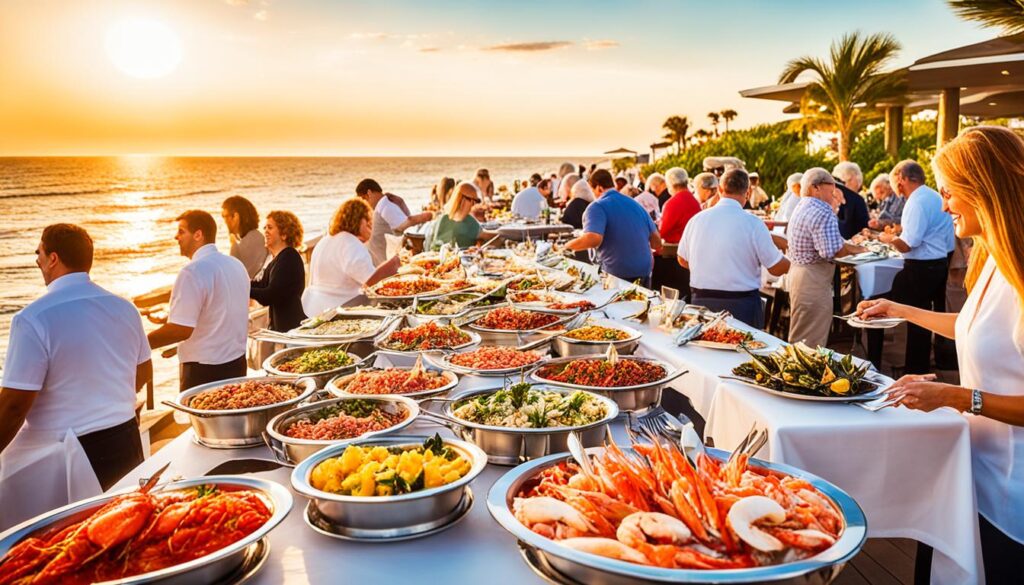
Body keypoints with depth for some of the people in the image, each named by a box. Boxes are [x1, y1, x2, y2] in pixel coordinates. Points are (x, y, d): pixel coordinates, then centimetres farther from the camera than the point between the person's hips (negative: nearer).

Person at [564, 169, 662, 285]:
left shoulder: (597, 207, -9)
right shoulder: (635, 204, 11)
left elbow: (593, 239, -27)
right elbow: (657, 243, 14)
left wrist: (566, 246, -11)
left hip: (617, 275, -6)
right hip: (644, 273, 6)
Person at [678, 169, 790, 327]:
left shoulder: (696, 219, -1)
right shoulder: (752, 223, -12)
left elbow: (683, 260, 13)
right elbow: (776, 268, -7)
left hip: (700, 300, 4)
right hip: (742, 304, -4)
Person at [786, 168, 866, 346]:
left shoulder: (801, 207, 13)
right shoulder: (824, 213, -18)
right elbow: (832, 251, -23)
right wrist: (854, 249, -6)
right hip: (813, 280, -10)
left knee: (800, 340, 19)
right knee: (812, 343, -3)